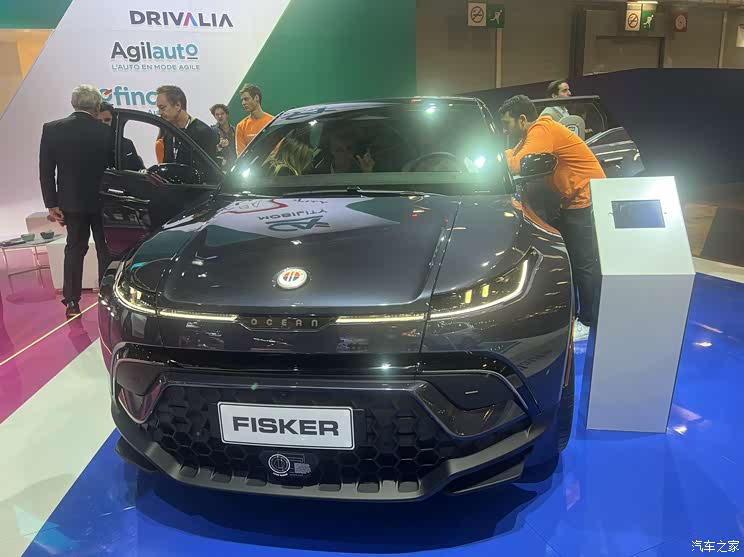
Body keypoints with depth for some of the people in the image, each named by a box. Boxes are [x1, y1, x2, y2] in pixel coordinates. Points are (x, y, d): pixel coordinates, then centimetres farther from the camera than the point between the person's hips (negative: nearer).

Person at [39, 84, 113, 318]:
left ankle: (72, 302, 11)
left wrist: (51, 203, 1)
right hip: (102, 201, -2)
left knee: (74, 249, 13)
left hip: (71, 202, 2)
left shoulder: (51, 129, -6)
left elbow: (46, 171, -5)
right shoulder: (106, 132, -12)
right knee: (105, 250, 10)